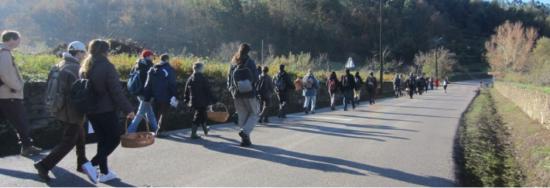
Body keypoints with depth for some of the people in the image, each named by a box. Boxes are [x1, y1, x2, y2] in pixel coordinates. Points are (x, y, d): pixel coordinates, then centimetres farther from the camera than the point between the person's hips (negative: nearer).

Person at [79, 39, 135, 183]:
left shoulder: (84, 67, 8)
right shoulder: (107, 66, -14)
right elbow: (117, 91, -17)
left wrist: (86, 106, 20)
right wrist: (128, 109, -14)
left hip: (90, 110, 8)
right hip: (105, 110, -8)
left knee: (102, 140, 16)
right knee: (115, 138, 6)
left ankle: (104, 172, 18)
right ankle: (92, 164, -6)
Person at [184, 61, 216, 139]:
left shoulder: (190, 79, 7)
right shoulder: (203, 78, -12)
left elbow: (186, 92, 12)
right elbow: (208, 91, -12)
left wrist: (186, 100, 21)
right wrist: (212, 100, -7)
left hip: (193, 102, 7)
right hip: (202, 102, -7)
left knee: (203, 115, 22)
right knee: (198, 117, 2)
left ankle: (205, 130, 36)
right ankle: (193, 134, 2)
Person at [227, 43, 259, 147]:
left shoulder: (233, 63, 6)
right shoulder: (250, 62, -7)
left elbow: (229, 77, 7)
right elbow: (255, 78, -10)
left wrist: (231, 89, 15)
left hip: (237, 94, 4)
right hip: (249, 93, -4)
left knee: (242, 116, 12)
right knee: (254, 114, 9)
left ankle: (245, 139, 12)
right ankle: (245, 131, -13)